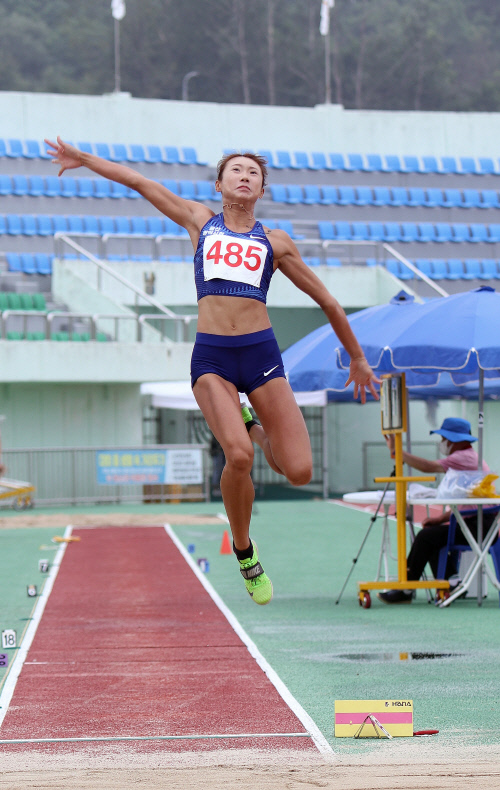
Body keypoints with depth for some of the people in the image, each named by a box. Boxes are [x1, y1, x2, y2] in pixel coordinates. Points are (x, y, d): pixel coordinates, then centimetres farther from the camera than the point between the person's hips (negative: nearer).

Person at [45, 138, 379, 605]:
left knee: (299, 472, -10)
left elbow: (327, 301, 21)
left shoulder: (275, 243, 13)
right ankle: (244, 553, 1)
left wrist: (357, 358, 24)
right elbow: (138, 182, 20)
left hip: (261, 354, 1)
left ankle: (252, 427, 24)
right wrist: (83, 159, 21)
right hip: (211, 357, -1)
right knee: (238, 457, -24)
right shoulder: (200, 221, 14)